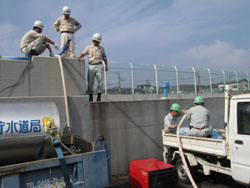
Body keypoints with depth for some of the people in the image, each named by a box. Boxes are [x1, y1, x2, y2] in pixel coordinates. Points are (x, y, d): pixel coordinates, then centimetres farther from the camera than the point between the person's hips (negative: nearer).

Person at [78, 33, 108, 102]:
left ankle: (99, 96, 5)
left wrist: (106, 66, 8)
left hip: (99, 66, 1)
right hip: (91, 66, -1)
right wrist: (79, 57, -22)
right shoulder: (88, 47, 10)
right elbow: (83, 53, -2)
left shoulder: (101, 48, 16)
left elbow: (104, 57, 18)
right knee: (90, 82, -1)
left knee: (100, 81, -5)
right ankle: (90, 96, 7)